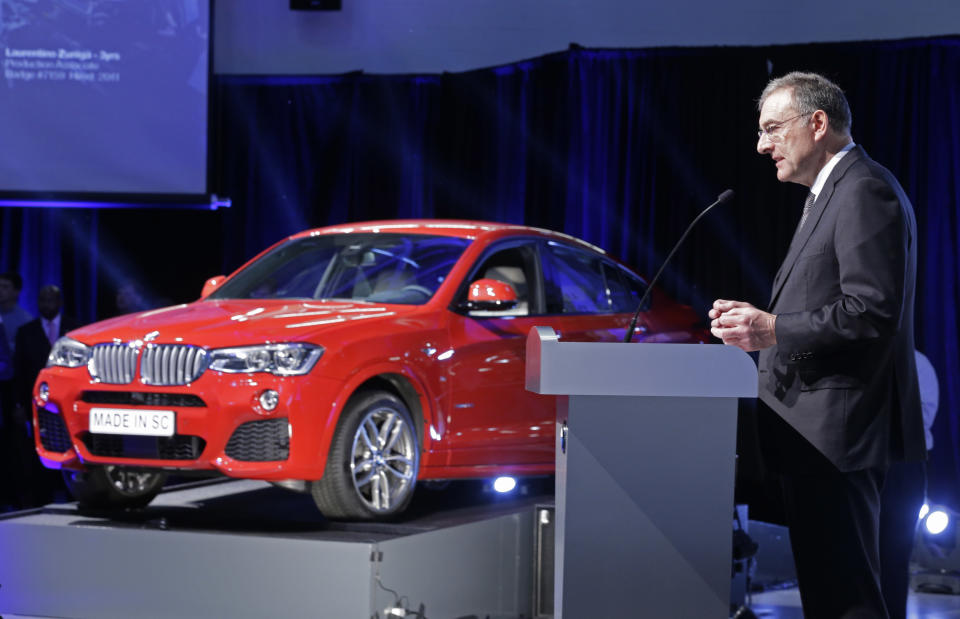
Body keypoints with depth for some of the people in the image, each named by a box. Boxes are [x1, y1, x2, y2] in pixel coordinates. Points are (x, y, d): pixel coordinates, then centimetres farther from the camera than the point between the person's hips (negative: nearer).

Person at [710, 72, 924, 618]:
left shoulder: (865, 191, -12)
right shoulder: (834, 193, 21)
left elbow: (872, 311, -22)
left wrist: (773, 330, -19)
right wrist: (762, 319, 11)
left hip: (839, 429, -11)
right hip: (821, 430, 11)